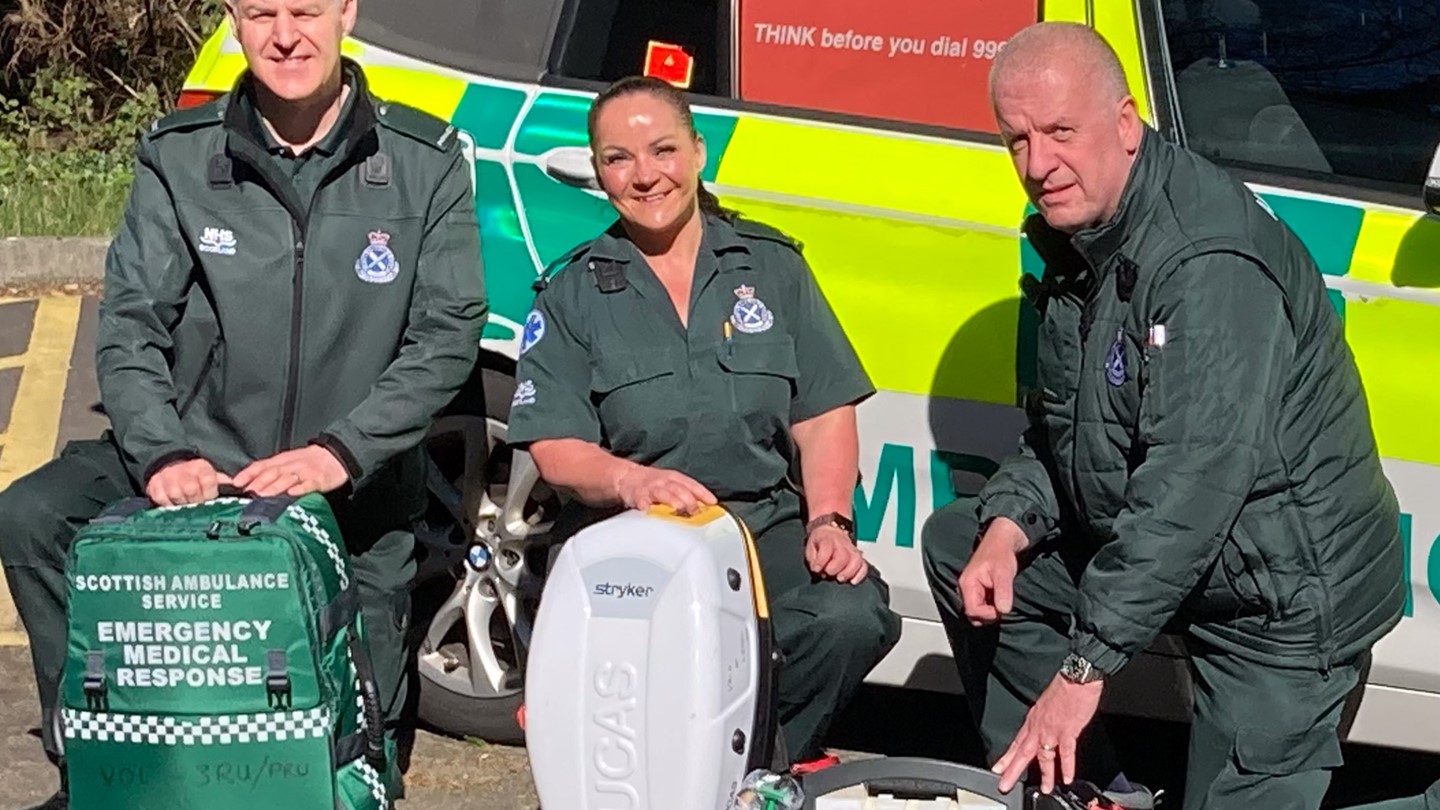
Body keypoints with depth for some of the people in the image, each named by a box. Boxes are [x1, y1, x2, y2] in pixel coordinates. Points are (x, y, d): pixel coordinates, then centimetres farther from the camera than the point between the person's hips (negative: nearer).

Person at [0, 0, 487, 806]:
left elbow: (448, 333, -10)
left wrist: (340, 450, -23)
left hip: (356, 496, 0)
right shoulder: (178, 157, -3)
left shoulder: (424, 162, -6)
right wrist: (163, 453, -22)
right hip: (199, 468, 1)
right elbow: (130, 323, -5)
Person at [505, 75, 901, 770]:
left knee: (852, 615, -30)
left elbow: (825, 417, 9)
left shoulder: (772, 266, 14)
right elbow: (555, 448, -1)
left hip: (769, 528, 2)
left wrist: (830, 523, -8)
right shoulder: (572, 295, 10)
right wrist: (630, 480, -22)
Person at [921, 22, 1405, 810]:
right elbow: (1055, 427, 11)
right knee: (956, 544, 9)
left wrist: (1086, 663, -34)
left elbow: (1196, 483, -34)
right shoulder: (1072, 235, 3)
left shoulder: (1210, 262, -28)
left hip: (1285, 589, -9)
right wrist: (1008, 525, -9)